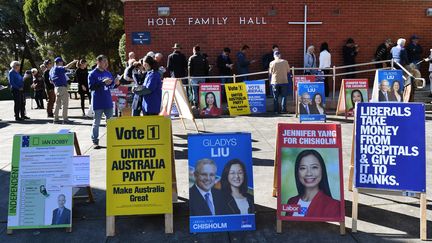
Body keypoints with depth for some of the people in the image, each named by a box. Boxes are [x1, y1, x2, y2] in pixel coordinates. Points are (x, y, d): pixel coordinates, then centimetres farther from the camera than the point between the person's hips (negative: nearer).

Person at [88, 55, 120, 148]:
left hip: (108, 101, 5)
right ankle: (95, 141, 12)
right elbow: (91, 87, -17)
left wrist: (115, 83, -10)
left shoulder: (108, 73, 8)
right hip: (98, 103, -5)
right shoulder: (93, 74, -8)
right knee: (96, 123, 4)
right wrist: (103, 82, -25)